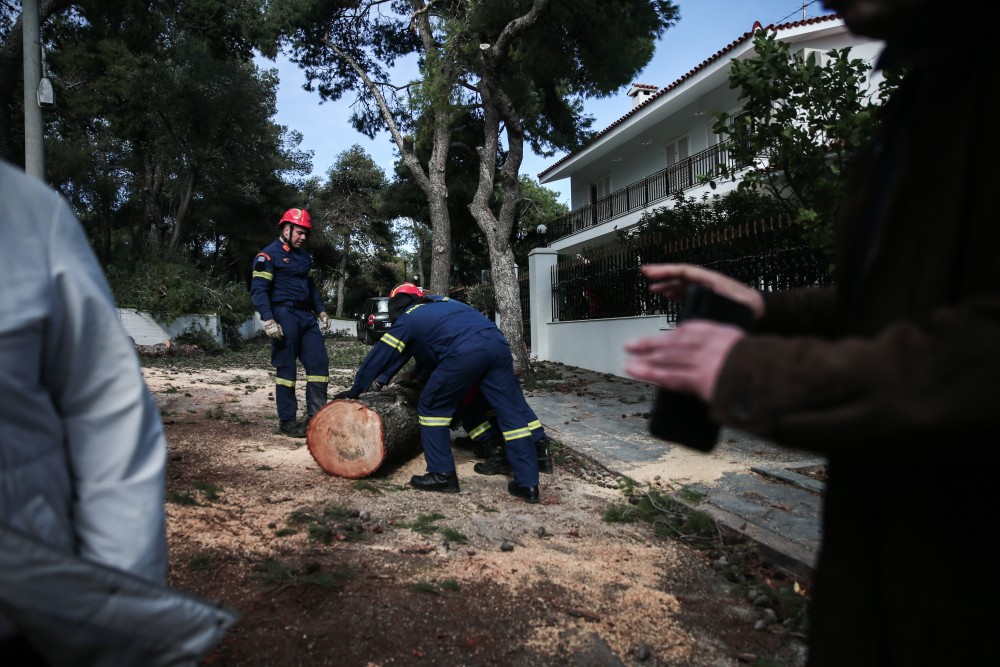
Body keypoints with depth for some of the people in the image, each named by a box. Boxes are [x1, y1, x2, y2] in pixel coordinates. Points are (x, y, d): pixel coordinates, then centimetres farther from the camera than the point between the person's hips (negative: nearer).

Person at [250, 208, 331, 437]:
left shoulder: (304, 256, 18)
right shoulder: (268, 255, -5)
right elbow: (259, 290, -13)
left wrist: (321, 311, 20)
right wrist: (268, 321, -21)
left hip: (306, 315, 8)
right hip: (284, 315, -7)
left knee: (319, 362, 1)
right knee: (286, 368, -2)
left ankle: (316, 416, 6)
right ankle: (287, 421, 6)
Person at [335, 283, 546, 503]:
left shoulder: (407, 319, 20)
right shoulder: (439, 303, 38)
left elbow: (380, 355, 25)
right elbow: (426, 351, 48)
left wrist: (356, 389, 36)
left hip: (466, 351, -6)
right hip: (496, 342, 6)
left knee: (432, 407, 13)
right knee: (512, 411, 8)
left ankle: (442, 474, 12)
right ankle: (528, 483, 7)